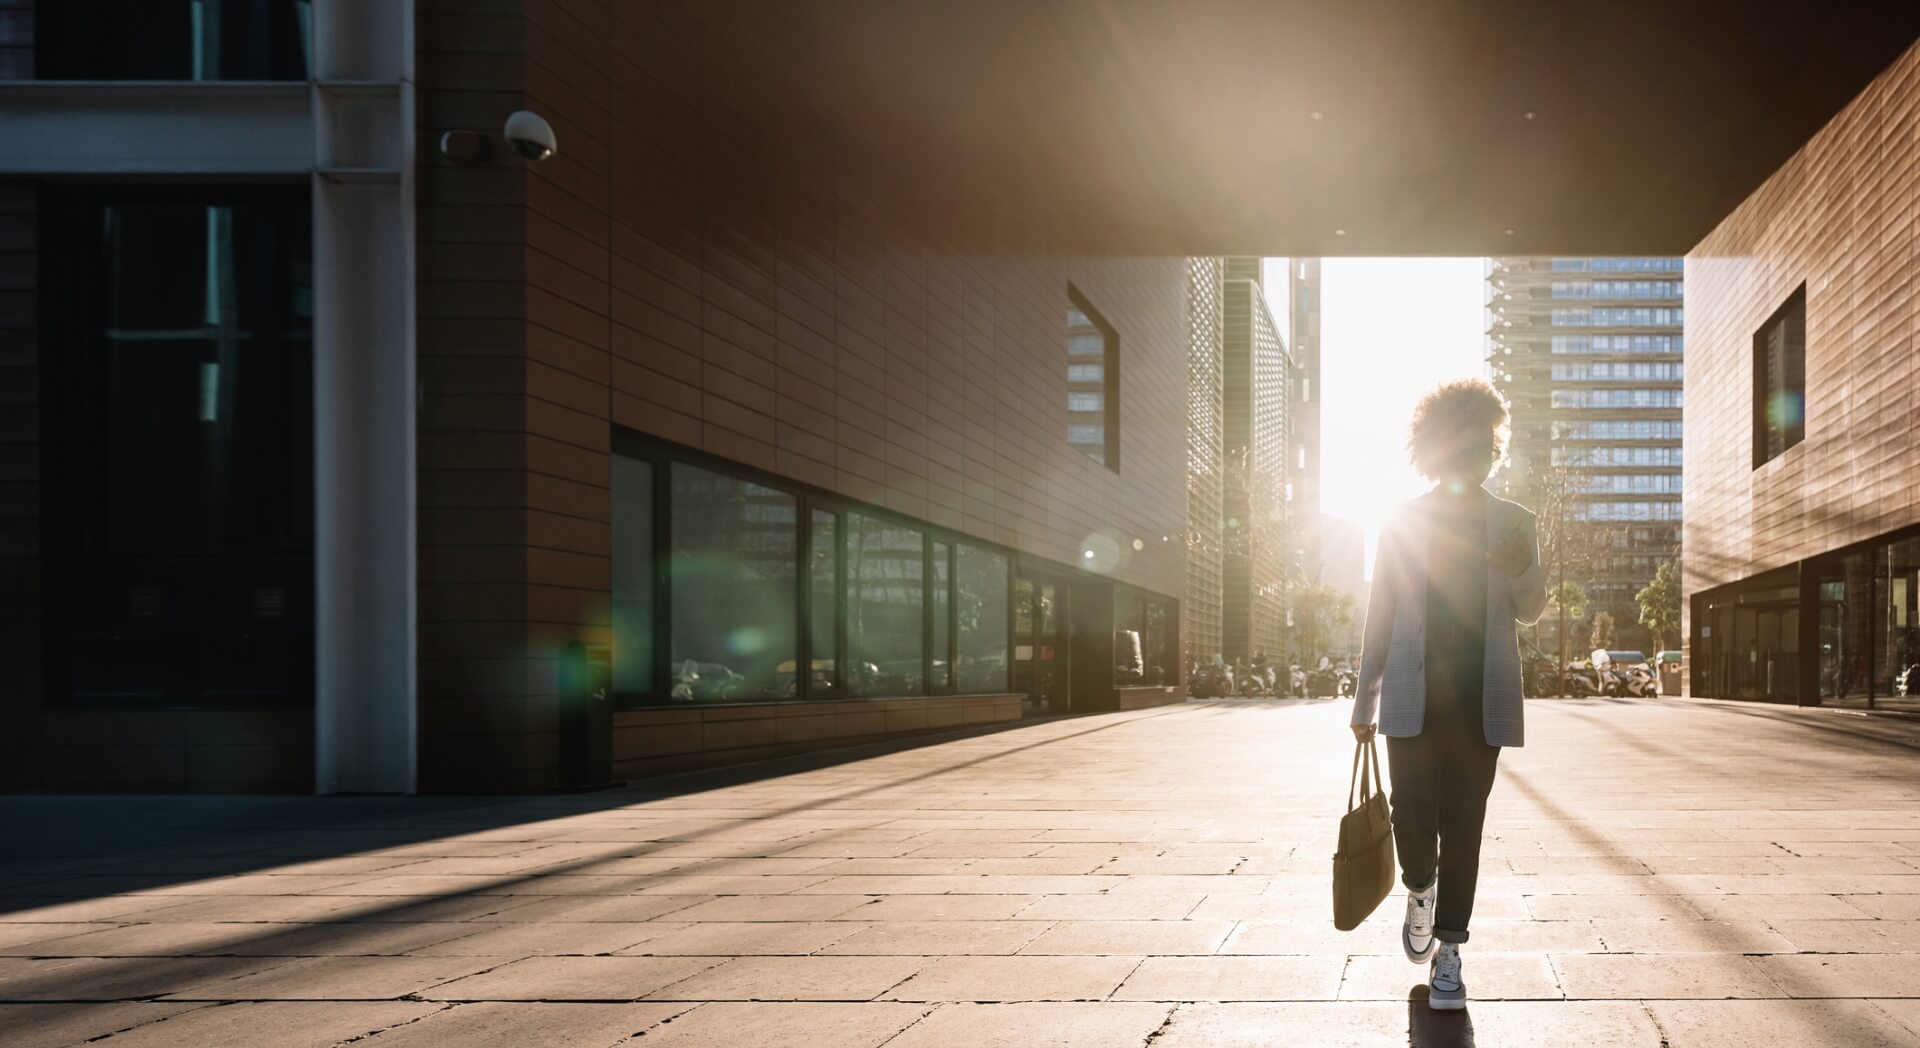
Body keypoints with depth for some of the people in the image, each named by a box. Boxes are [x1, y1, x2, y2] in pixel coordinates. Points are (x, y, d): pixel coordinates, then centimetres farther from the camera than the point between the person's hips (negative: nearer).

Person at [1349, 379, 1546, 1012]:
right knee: (1413, 814, -9)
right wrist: (1365, 700, 9)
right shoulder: (1402, 523, 7)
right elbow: (1380, 617, 10)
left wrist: (1521, 571, -17)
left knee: (1463, 823, -1)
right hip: (1414, 697, -1)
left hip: (1482, 699, 1)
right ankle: (1421, 892, 25)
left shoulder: (1512, 524, 10)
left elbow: (1530, 611, 6)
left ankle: (1446, 954, 7)